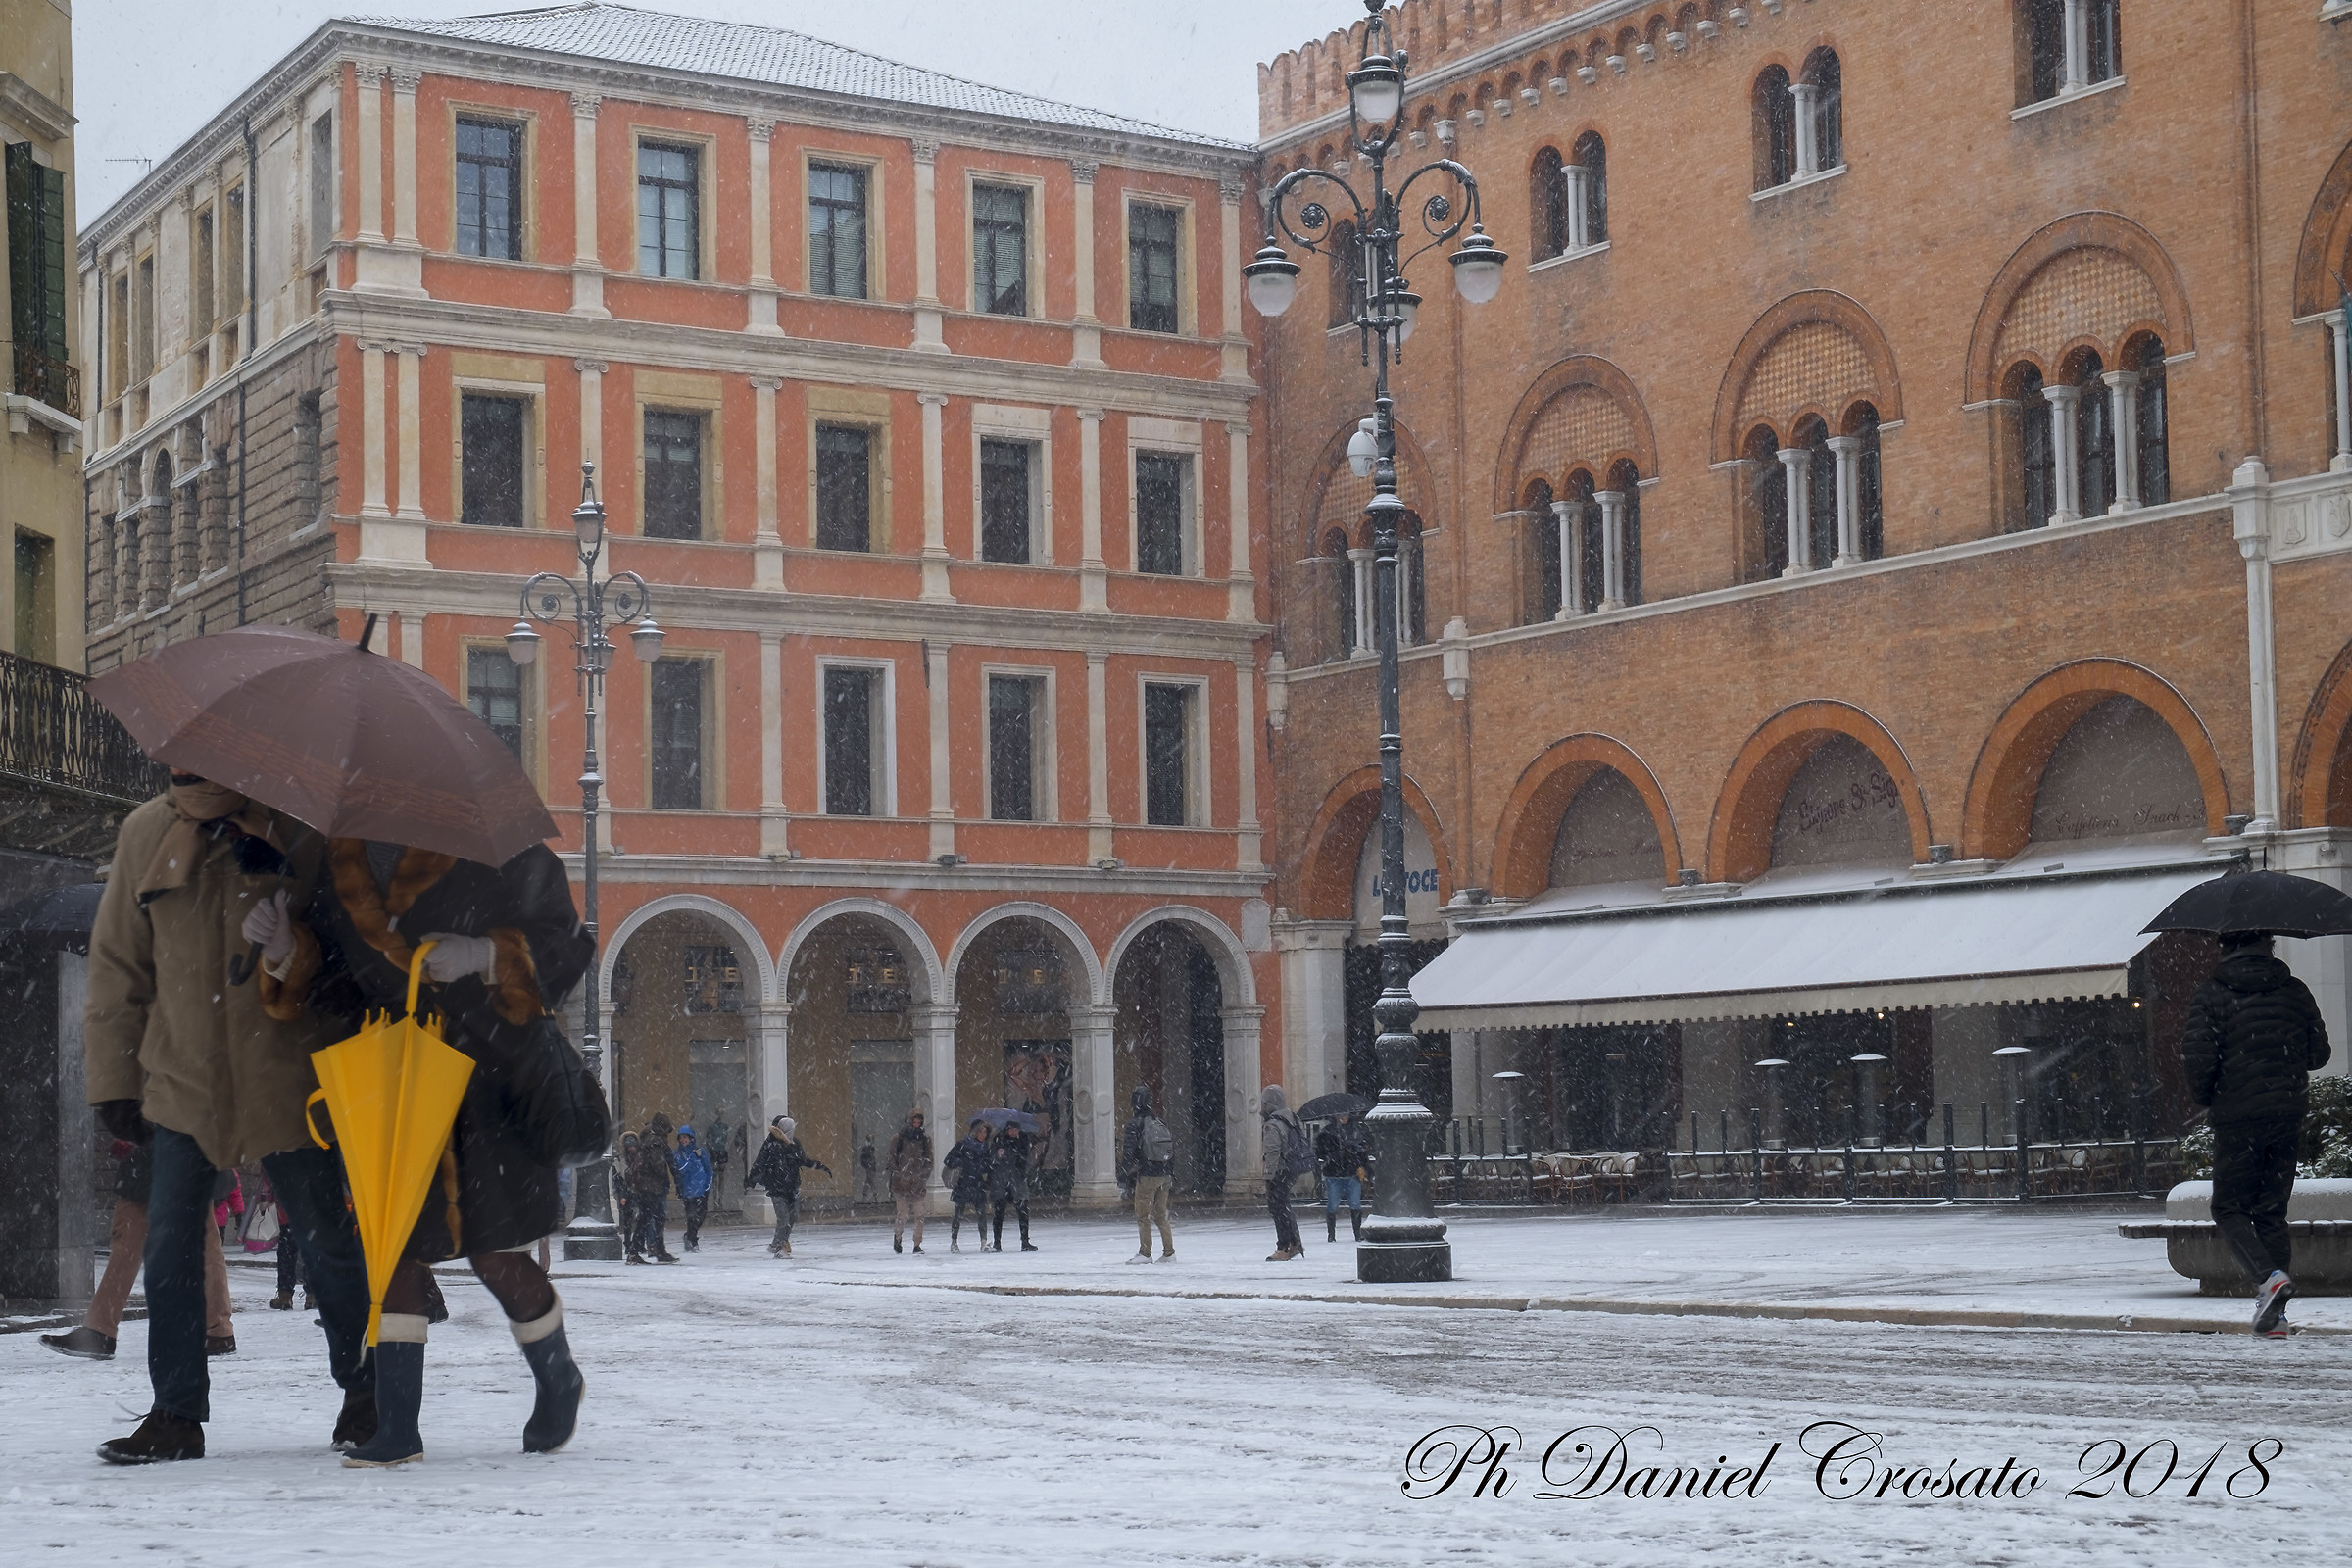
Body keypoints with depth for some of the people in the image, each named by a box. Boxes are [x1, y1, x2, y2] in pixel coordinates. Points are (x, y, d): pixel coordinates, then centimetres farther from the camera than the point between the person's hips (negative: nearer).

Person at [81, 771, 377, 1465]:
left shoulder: (302, 834, -7)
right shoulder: (146, 834, 2)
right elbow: (118, 965, 9)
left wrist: (296, 954, -24)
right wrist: (115, 1079, 7)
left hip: (286, 1082, -3)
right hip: (181, 1077, 3)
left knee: (329, 1243, 6)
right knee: (169, 1249, -1)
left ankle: (365, 1394, 26)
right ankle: (176, 1415, 10)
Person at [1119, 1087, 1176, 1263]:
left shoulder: (1135, 1124, -11)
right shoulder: (1161, 1123, 9)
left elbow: (1128, 1152, -15)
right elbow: (1173, 1148, 14)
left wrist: (1123, 1176, -12)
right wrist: (1171, 1172, 21)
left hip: (1146, 1176, -6)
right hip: (1163, 1176, 6)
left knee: (1143, 1216, 1)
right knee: (1161, 1214, 14)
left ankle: (1145, 1253, 1)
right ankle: (1169, 1251, 13)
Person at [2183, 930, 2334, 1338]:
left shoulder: (2210, 995, -6)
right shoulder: (2295, 991, 4)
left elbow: (2199, 1057, -13)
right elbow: (2318, 1053, 7)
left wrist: (2203, 1096, 6)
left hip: (2237, 1118, -4)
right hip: (2287, 1115, 4)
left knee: (2229, 1208, 7)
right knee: (2272, 1211, 10)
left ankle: (2269, 1275, -19)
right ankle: (2273, 1314, 5)